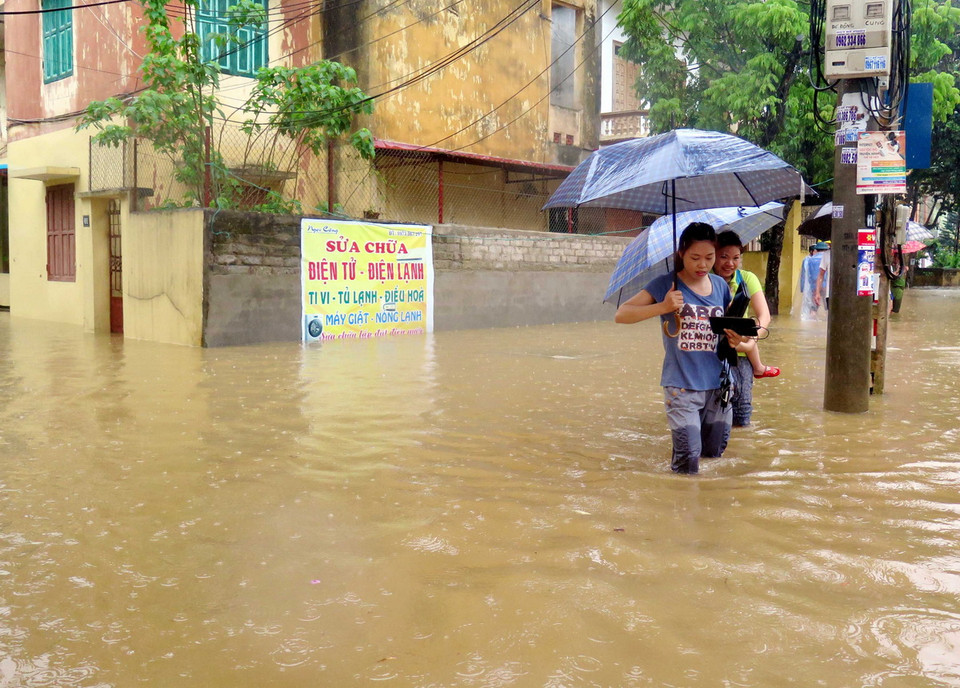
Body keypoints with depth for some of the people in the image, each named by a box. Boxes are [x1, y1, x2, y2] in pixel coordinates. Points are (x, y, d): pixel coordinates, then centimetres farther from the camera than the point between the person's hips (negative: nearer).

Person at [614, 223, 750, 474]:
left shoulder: (720, 286, 7)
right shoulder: (666, 285, -5)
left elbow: (727, 329, 17)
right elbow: (621, 314, -11)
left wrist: (736, 341, -6)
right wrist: (663, 307, -23)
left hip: (718, 385, 5)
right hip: (681, 385, -4)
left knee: (714, 452, 15)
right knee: (688, 463, -10)